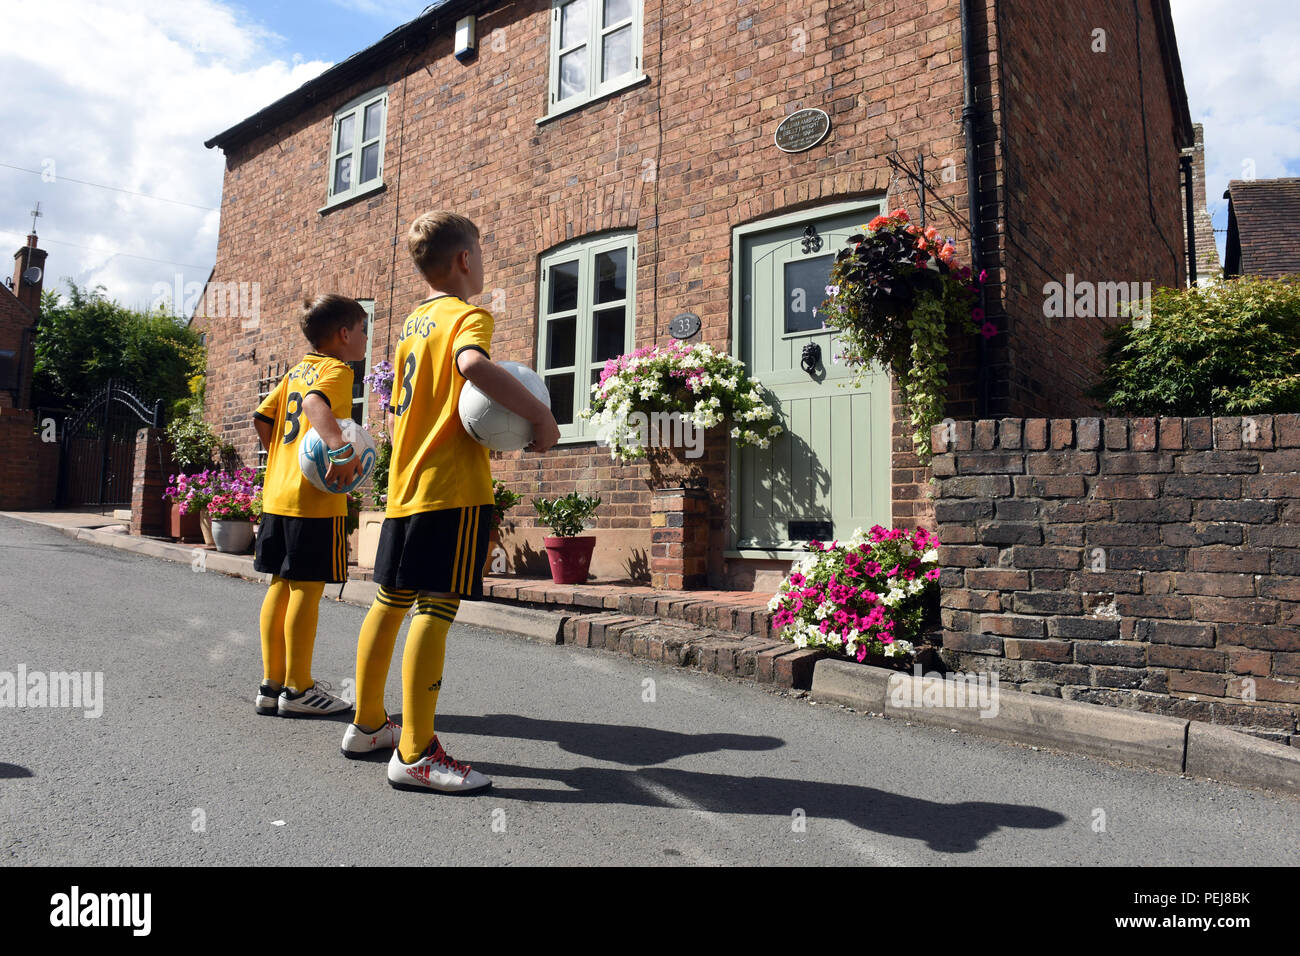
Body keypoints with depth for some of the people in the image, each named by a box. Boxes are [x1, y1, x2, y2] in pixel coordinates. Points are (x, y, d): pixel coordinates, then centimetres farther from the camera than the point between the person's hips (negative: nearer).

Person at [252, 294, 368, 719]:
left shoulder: (297, 370, 17)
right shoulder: (336, 369, -8)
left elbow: (262, 417, 18)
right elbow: (315, 402, -29)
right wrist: (340, 447, -41)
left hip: (278, 492, 9)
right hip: (315, 498, -9)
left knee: (281, 585, 12)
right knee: (307, 588, -3)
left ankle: (272, 683, 19)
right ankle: (298, 690, 4)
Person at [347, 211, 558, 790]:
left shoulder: (411, 323, 20)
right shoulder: (468, 315, -6)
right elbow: (472, 363, -31)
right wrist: (540, 415, -25)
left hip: (405, 483, 9)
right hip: (452, 486, -9)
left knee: (390, 600, 16)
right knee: (436, 606, -9)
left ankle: (367, 724, 29)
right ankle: (416, 754, -7)